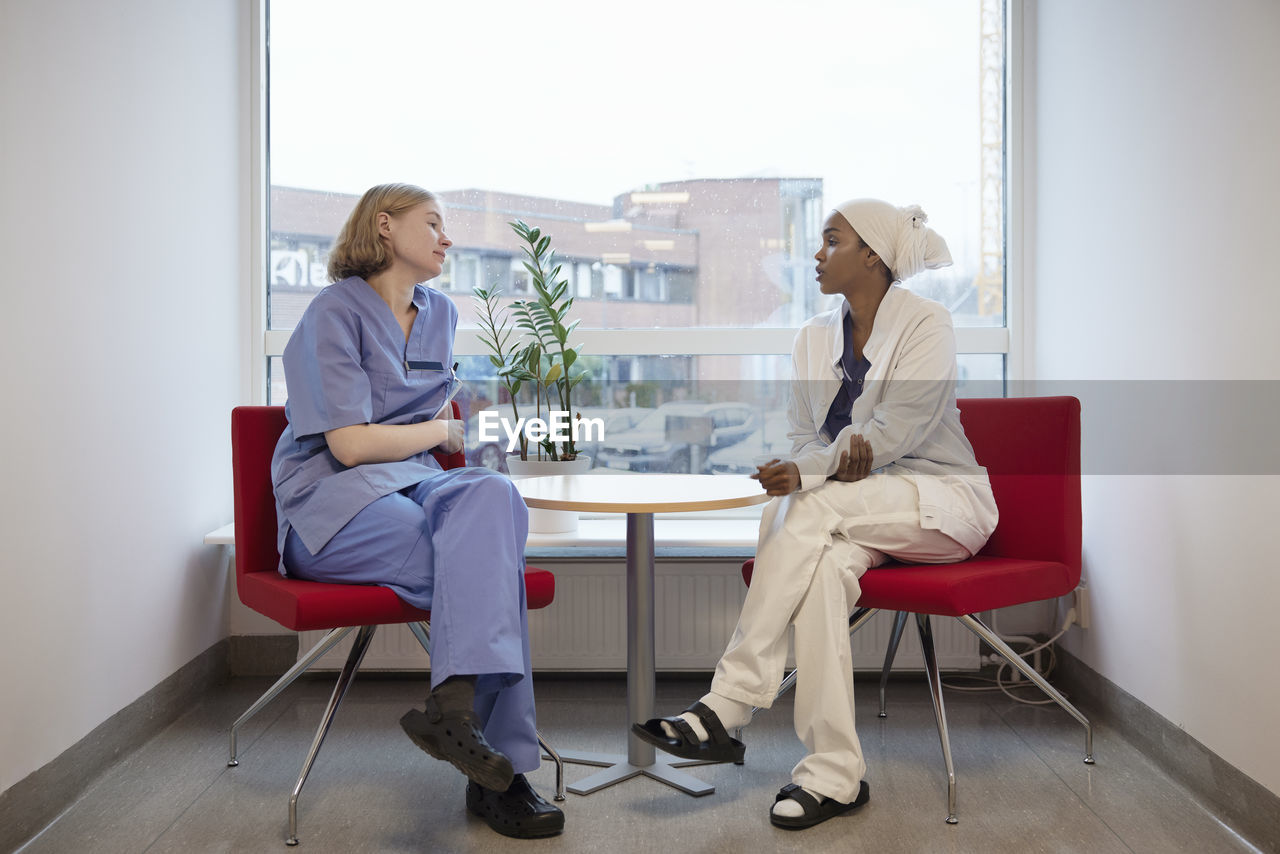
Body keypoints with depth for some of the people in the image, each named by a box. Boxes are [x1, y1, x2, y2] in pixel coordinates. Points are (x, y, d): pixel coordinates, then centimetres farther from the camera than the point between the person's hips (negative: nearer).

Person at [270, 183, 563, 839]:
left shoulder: (440, 314, 20)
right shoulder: (335, 313, -5)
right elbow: (350, 445, -13)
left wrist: (448, 425, 14)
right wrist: (442, 431, -1)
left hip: (415, 485, 6)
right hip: (333, 503, -6)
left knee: (493, 495, -30)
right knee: (488, 567, -29)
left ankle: (455, 705, -37)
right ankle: (501, 770, -30)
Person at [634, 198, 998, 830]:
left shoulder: (926, 324, -9)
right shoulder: (814, 337, 10)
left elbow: (895, 431, -20)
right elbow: (801, 436, 6)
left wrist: (806, 475, -33)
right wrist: (840, 451, -19)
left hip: (945, 499, -5)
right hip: (855, 506, 5)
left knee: (813, 507, -32)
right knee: (826, 561, -31)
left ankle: (727, 707, -30)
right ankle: (835, 775, -29)